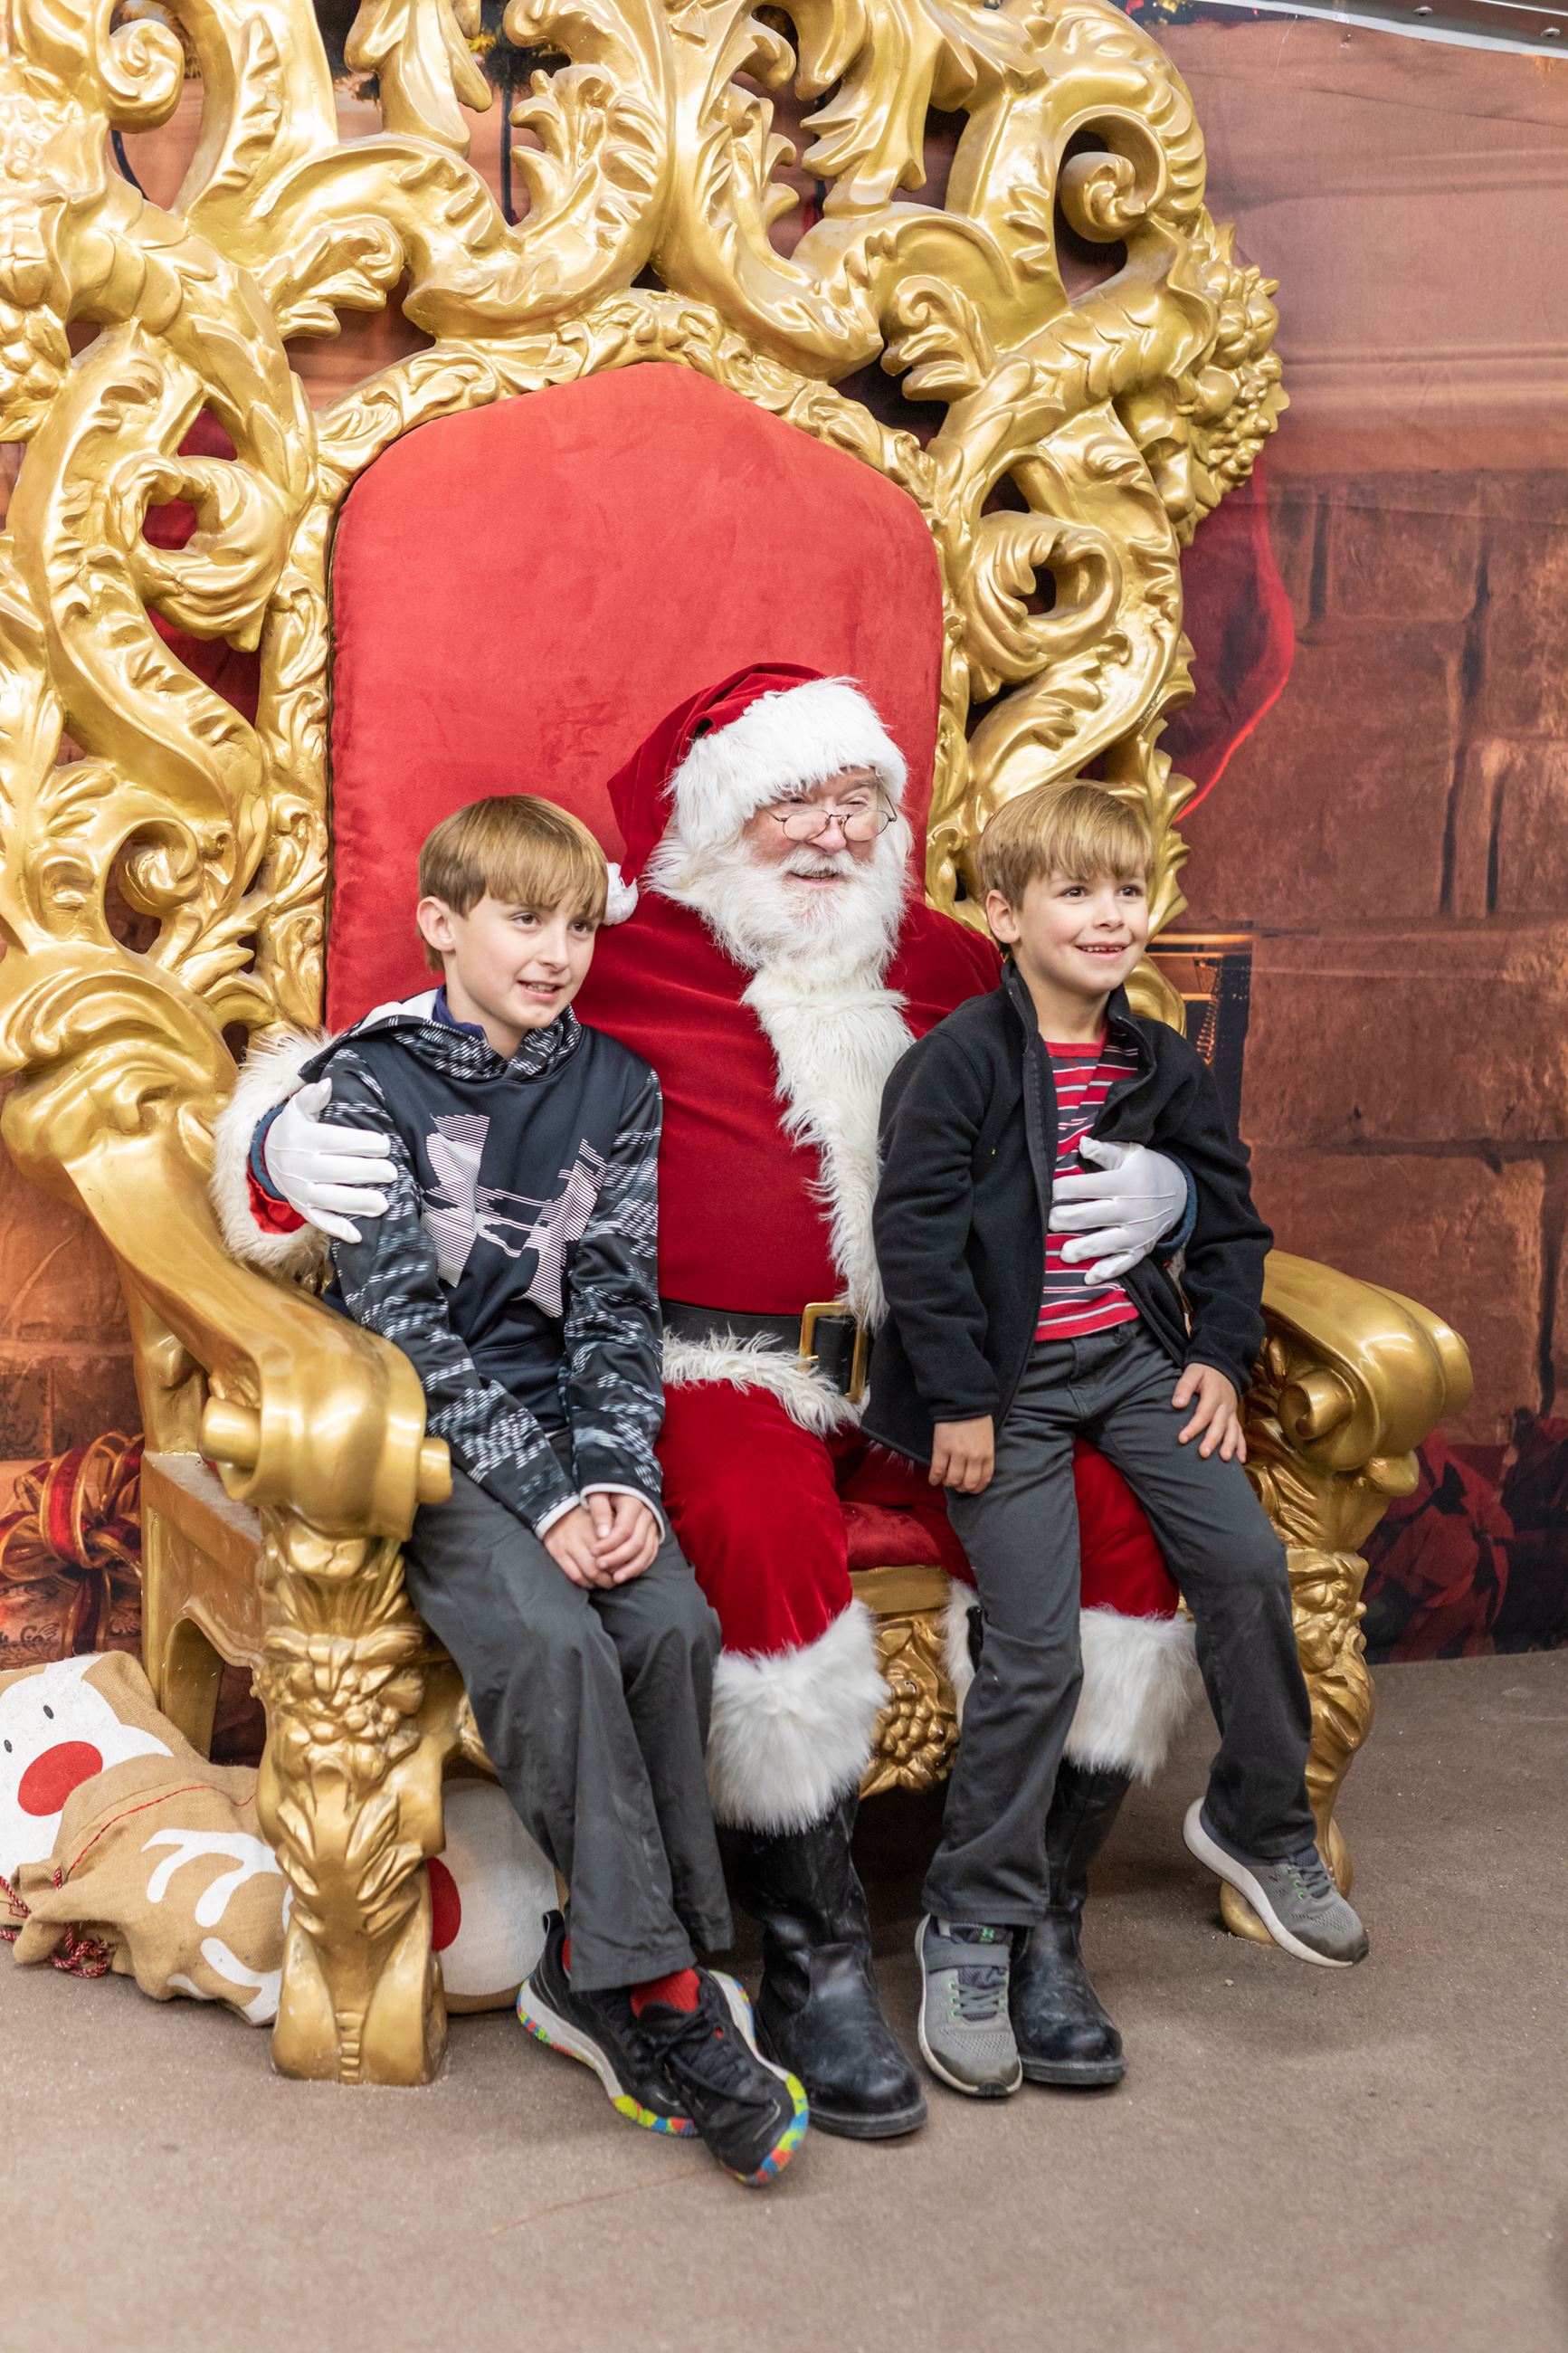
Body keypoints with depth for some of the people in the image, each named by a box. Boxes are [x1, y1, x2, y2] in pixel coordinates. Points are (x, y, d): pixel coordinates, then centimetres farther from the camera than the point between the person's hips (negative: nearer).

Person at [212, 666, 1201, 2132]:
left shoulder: (948, 970, 17)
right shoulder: (610, 964, 4)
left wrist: (1158, 1186, 0)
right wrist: (286, 1145, -19)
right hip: (713, 1374, -4)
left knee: (1112, 1505, -21)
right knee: (762, 1531, -36)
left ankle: (1031, 1918, -4)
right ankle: (812, 1964, -18)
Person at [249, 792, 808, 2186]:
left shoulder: (616, 1089, 11)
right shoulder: (372, 1079, -3)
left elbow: (618, 1303, 6)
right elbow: (401, 1311, -11)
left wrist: (619, 1476, -11)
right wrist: (542, 1494, -19)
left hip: (569, 1432, 4)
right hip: (425, 1437, -4)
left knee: (674, 1620, -23)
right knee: (551, 1637, -29)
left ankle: (591, 1967, -8)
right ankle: (656, 1990, -20)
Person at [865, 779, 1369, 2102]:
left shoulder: (1160, 1066, 8)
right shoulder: (962, 1057, -10)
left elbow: (1229, 1218, 18)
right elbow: (916, 1231, -15)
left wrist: (1220, 1353, 7)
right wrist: (959, 1399, -16)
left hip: (1133, 1357, 6)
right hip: (1010, 1382, -6)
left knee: (1249, 1561, -9)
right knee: (1036, 1652, -12)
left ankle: (1261, 1823, 16)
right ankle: (972, 1929, 4)